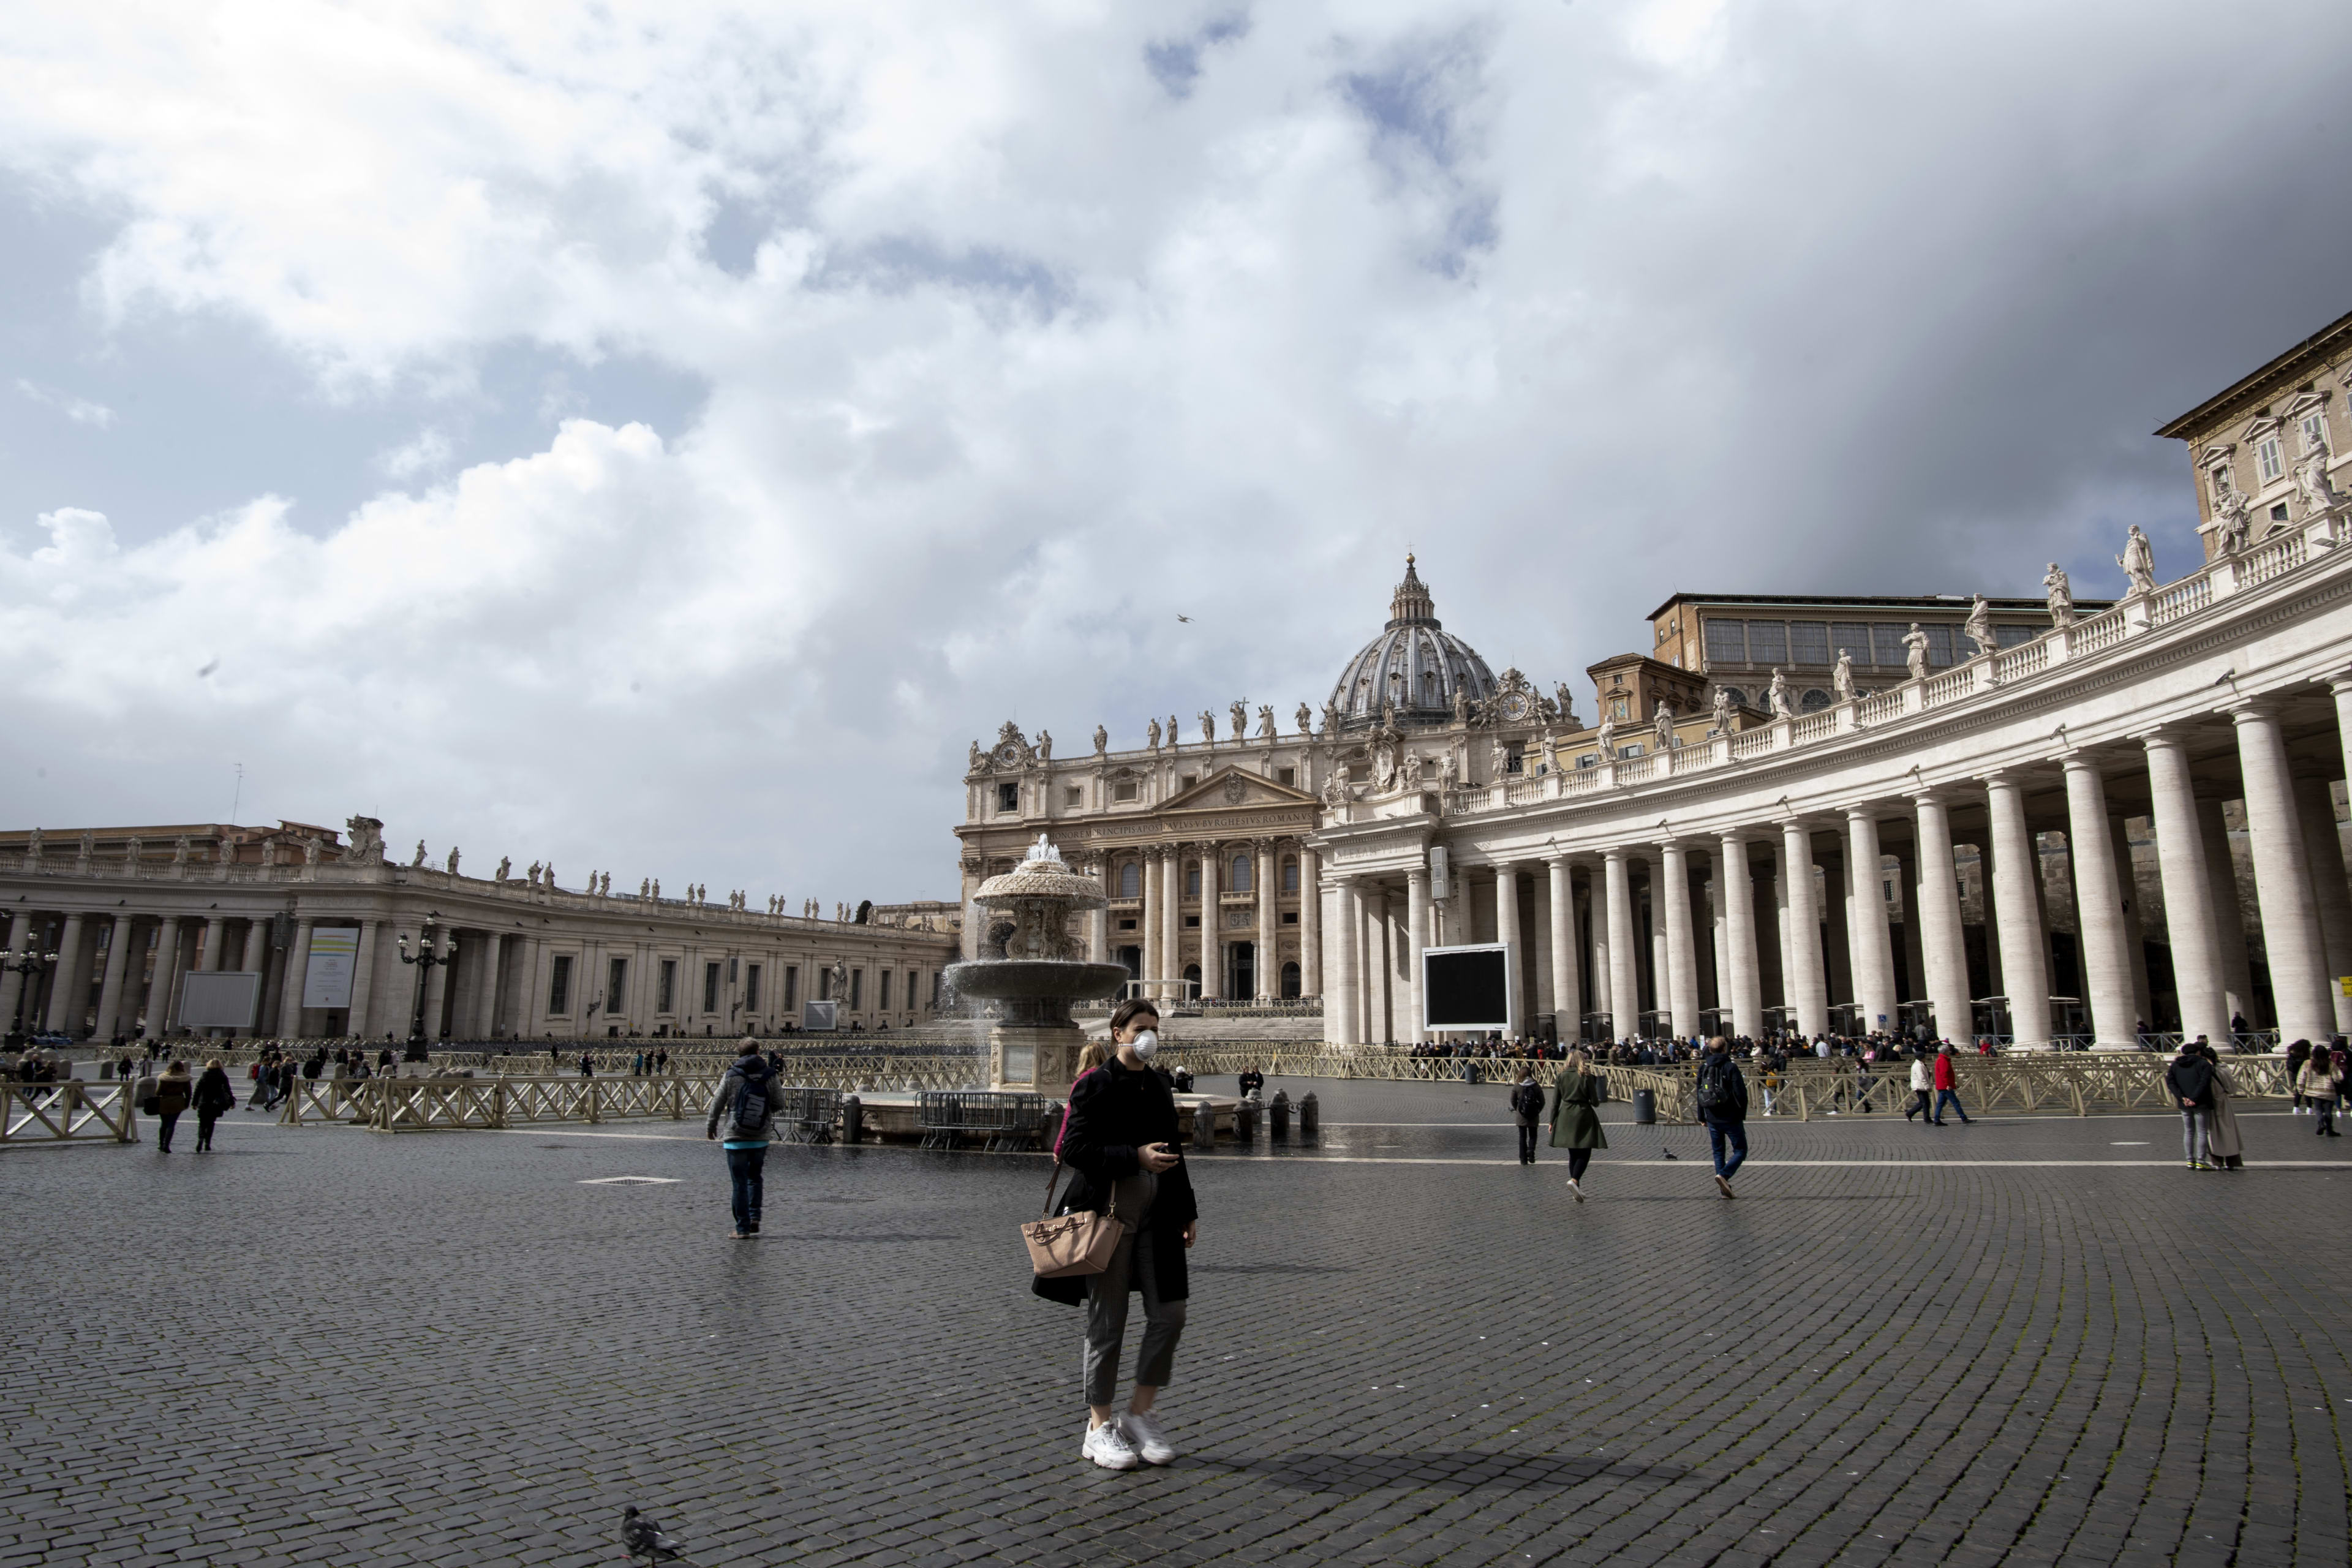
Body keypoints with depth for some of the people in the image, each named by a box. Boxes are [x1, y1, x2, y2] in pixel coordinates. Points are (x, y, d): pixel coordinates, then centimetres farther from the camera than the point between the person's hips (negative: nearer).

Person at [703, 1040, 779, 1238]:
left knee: (740, 1184, 3)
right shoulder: (769, 1077, -3)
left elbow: (718, 1103, 0)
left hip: (736, 1138, -2)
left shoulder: (731, 1076, -4)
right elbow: (779, 1103, 2)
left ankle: (743, 1228, 2)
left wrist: (711, 1126, 16)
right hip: (760, 1139, 2)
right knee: (755, 1178, 22)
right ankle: (754, 1217, 9)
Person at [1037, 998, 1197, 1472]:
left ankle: (1140, 1415, 18)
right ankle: (1099, 1428, 15)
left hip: (1156, 1214, 6)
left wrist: (1187, 1211, 14)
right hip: (1108, 1213, -6)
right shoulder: (1094, 1086, -6)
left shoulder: (1159, 1086, 14)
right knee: (1107, 1322, 2)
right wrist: (1136, 1157, -21)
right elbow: (1073, 1150, -14)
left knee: (1169, 1314, 3)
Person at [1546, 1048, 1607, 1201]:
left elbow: (1555, 1101, 3)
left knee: (1573, 1154, 14)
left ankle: (1577, 1188, 14)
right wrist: (1597, 1103, 19)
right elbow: (1595, 1101, -5)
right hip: (1583, 1115, -4)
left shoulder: (1561, 1076, 3)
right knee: (1584, 1153, 2)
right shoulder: (1587, 1077, -7)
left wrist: (1552, 1121, 9)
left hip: (1565, 1116, 4)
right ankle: (1574, 1180, -21)